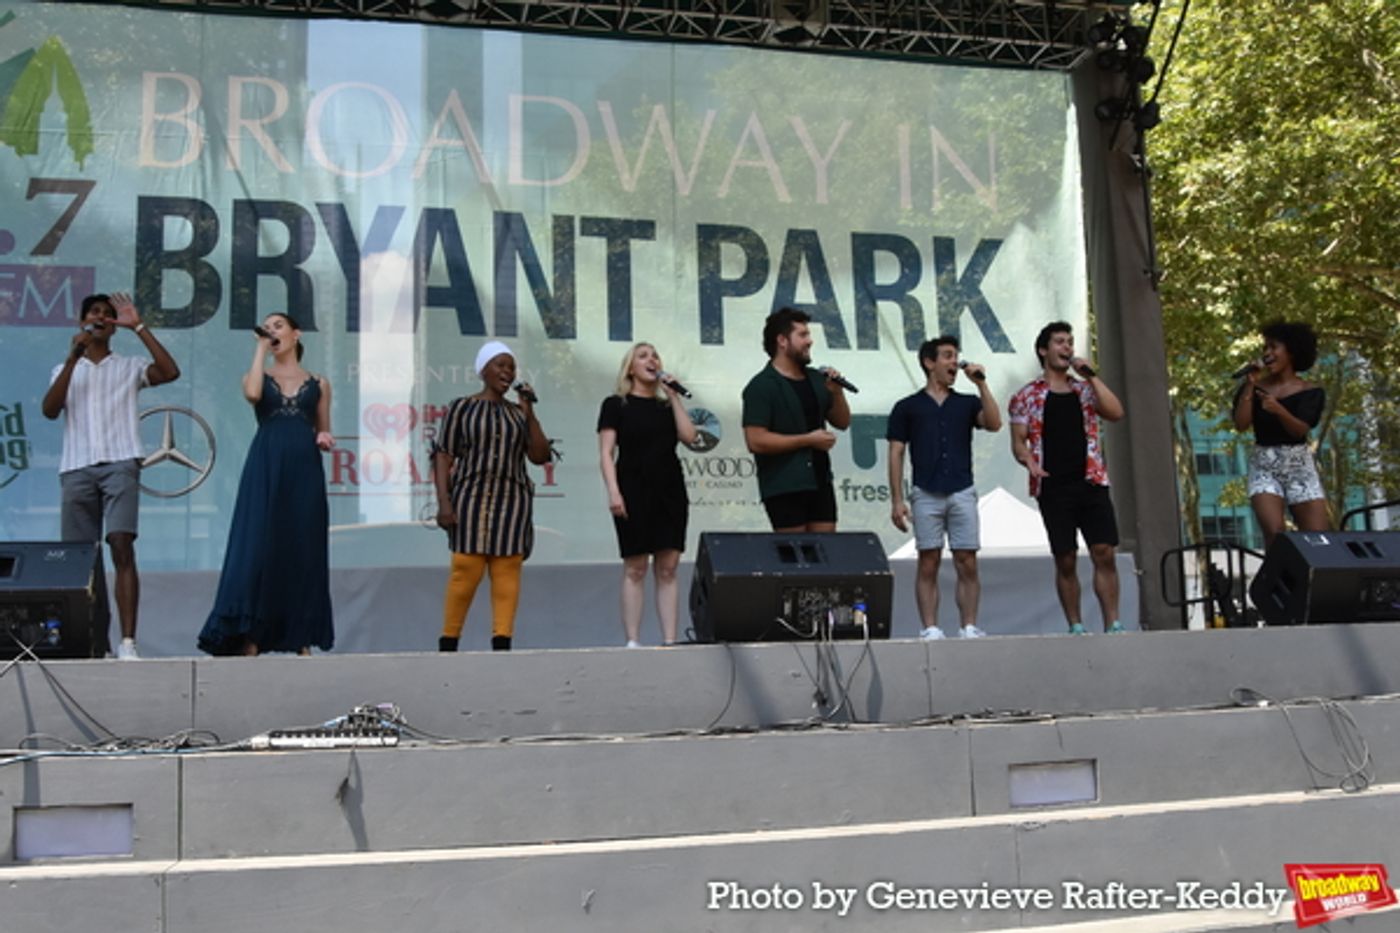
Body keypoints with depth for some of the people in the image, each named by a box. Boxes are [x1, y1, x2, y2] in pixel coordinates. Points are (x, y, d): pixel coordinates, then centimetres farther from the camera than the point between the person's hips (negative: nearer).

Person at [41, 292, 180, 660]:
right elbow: (49, 411, 4)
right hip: (77, 467, 3)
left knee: (122, 546, -18)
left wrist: (139, 326, -2)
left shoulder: (130, 367, 16)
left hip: (120, 464, -3)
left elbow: (170, 372, -4)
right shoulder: (66, 370, 21)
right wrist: (72, 359, -4)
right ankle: (96, 638, 8)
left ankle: (128, 642, -23)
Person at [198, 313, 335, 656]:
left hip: (305, 471, 1)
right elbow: (252, 393, -11)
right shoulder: (258, 376, 13)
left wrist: (325, 439, -4)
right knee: (257, 547, -10)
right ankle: (249, 639, -9)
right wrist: (260, 348, -2)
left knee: (303, 551, 0)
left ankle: (303, 639, 3)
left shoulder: (318, 383, 16)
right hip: (264, 468, -1)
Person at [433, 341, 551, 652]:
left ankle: (502, 642, -5)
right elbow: (443, 457, 1)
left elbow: (540, 456, 7)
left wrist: (529, 414, 0)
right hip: (472, 497, -3)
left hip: (512, 500, 3)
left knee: (507, 572, -4)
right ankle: (448, 643, -1)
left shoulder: (519, 413, 14)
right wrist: (444, 502, -10)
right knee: (466, 570, -8)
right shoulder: (462, 408, 6)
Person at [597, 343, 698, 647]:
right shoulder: (616, 404, 4)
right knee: (635, 568, -5)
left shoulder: (667, 405, 17)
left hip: (670, 491, 4)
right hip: (635, 492, -4)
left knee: (668, 567, -1)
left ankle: (669, 640, -1)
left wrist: (673, 396, 2)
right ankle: (632, 641, -2)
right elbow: (606, 453, -3)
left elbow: (689, 436, 0)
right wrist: (613, 491, -15)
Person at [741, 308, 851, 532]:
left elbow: (842, 422, 20)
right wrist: (808, 440, -15)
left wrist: (836, 392, 0)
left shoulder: (815, 379, 13)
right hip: (784, 488, -7)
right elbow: (756, 441, -18)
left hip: (820, 482, 7)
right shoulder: (762, 386, -9)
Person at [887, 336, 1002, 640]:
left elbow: (994, 423, -5)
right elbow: (896, 454, 4)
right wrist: (897, 500, -3)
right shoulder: (907, 407, 7)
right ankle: (930, 629, 3)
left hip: (963, 493, 2)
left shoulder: (967, 403, 14)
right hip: (926, 495, -2)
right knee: (929, 564, 0)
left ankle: (969, 627, 6)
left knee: (967, 565, 0)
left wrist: (981, 383, -7)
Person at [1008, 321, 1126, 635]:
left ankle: (1113, 625, -2)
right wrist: (1029, 461, -17)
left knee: (1105, 554, -6)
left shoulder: (1085, 391, 15)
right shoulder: (1026, 396, 9)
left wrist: (1090, 375, -3)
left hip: (1091, 482, 2)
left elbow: (1115, 412, -1)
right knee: (1066, 559, 1)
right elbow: (1018, 441, 5)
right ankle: (1076, 627, 8)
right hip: (1053, 487, -2)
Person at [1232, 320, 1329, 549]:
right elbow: (1241, 424, -7)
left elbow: (1300, 430, -14)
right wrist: (1250, 385, -10)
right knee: (1274, 533, -19)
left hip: (1299, 466, 0)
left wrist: (1279, 410, -33)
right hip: (1264, 467, 0)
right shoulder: (1256, 387, 6)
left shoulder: (1311, 392, 1)